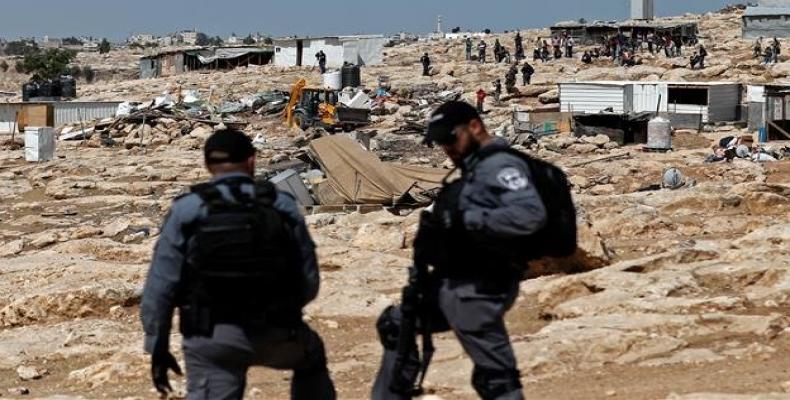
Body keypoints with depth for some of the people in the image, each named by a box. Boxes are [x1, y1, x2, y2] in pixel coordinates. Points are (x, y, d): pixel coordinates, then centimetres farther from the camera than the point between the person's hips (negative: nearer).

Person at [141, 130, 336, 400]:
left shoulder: (186, 211, -4)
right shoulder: (283, 207, 1)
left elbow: (160, 286, -5)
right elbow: (309, 283, 5)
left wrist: (158, 346, 4)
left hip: (212, 338, -2)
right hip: (277, 335, 2)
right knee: (311, 357, 33)